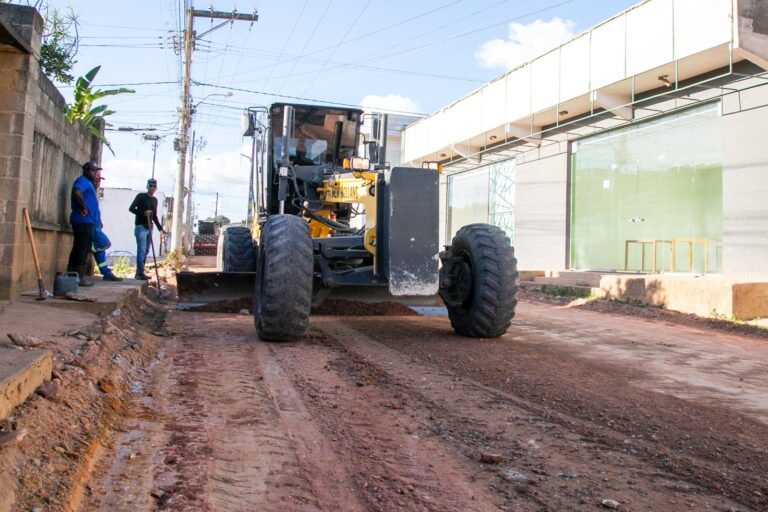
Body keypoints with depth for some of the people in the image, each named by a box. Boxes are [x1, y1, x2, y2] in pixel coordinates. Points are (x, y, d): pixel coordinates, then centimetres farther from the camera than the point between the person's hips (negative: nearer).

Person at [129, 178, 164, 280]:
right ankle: (140, 273, -14)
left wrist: (160, 227, 16)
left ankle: (139, 273, 12)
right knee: (141, 250, -13)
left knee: (146, 251, 7)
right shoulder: (141, 196, -4)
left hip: (149, 228, 7)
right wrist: (143, 212, -23)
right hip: (140, 227, -7)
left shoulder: (155, 200, 16)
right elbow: (131, 208, -10)